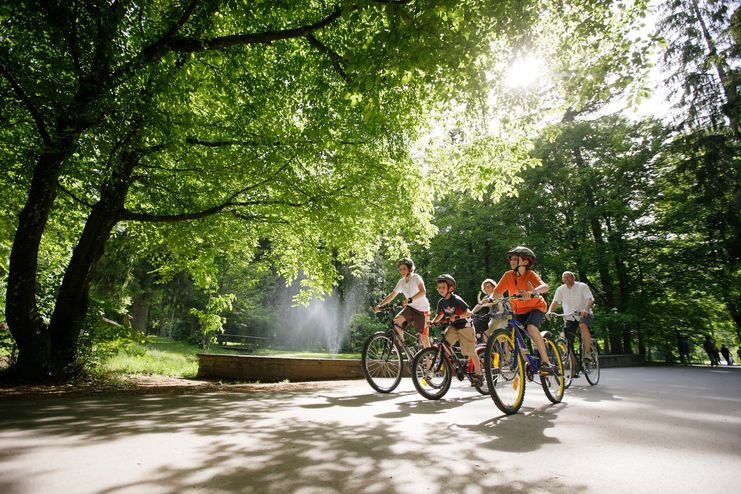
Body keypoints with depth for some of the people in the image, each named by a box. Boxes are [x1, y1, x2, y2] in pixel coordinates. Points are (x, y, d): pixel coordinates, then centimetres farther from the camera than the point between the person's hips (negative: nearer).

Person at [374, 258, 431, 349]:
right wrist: (380, 305, -9)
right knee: (397, 320, -20)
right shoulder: (401, 282, 4)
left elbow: (423, 291, -29)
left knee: (423, 336, -3)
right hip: (410, 307, 5)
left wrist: (410, 300, -42)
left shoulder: (415, 277, -14)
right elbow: (391, 295, 4)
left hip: (422, 309, -5)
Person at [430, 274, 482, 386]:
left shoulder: (456, 300, -22)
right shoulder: (441, 302, -3)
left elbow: (468, 313, -27)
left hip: (465, 326, -6)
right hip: (453, 326, 6)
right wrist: (433, 322, -11)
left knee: (471, 352, 0)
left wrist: (456, 316, -41)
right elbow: (439, 315, 8)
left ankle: (478, 375, 15)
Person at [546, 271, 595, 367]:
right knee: (567, 339, -6)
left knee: (583, 325, -35)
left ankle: (587, 352, -25)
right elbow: (555, 301, -11)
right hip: (569, 317, 3)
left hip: (584, 315, -3)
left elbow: (589, 299, -20)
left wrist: (586, 309, -41)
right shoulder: (560, 289, 1)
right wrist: (549, 311, -31)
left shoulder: (582, 286, -6)